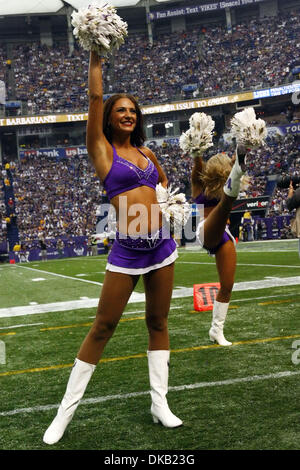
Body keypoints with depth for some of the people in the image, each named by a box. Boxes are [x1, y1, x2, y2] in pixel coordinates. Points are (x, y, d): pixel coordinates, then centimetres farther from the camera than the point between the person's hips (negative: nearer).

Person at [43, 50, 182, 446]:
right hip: (128, 252, -5)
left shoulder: (146, 152, 12)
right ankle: (67, 409, 13)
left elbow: (163, 179, 32)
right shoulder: (102, 149, 0)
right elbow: (96, 96, -7)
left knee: (158, 321, 10)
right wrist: (96, 57, -1)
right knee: (103, 327, 1)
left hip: (162, 245, 5)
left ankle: (159, 403, 21)